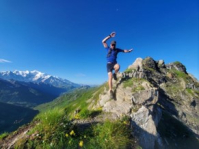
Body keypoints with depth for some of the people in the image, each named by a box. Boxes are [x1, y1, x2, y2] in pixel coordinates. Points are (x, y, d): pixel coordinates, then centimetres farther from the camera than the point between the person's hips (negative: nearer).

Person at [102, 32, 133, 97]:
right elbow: (103, 41, -5)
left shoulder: (117, 49, 11)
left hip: (114, 63, 2)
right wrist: (110, 36, -10)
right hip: (109, 64, -2)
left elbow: (124, 51, 16)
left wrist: (128, 51, -3)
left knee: (118, 66, -37)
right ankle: (110, 90, -11)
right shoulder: (108, 48, 6)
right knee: (110, 77, -16)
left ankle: (115, 74, -4)